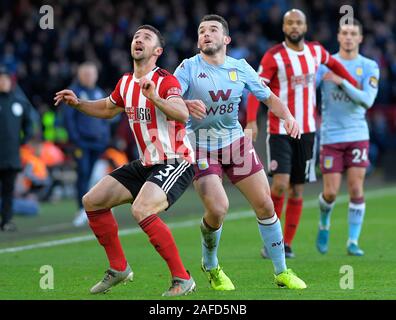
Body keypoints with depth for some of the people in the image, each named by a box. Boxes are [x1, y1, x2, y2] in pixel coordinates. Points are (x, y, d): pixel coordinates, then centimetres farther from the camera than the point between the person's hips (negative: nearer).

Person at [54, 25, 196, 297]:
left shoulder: (165, 81, -16)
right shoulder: (125, 83, 8)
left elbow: (182, 114, -34)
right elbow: (108, 108, 29)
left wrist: (154, 97, -48)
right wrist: (78, 104, 14)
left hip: (175, 162, -9)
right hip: (146, 163, 9)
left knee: (141, 210, -31)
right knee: (92, 201, 6)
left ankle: (182, 279, -23)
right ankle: (119, 269, 20)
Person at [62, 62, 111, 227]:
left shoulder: (99, 93, 14)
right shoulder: (74, 92, -2)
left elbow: (105, 116, 20)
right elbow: (68, 117, -6)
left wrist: (106, 136, 8)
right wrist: (75, 138, -13)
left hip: (99, 141, 5)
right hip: (82, 141, -5)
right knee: (83, 173, -10)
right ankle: (82, 210, -9)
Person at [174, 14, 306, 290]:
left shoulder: (240, 67, 1)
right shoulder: (190, 67, -9)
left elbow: (268, 97, 9)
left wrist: (288, 116, -10)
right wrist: (187, 105, -43)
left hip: (235, 140, 4)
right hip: (201, 144, -4)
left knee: (265, 205, 1)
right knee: (218, 209, -19)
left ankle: (282, 272, 15)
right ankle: (210, 267, 10)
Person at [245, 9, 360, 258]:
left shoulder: (316, 51, 6)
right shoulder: (274, 56, -9)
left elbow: (333, 63, 29)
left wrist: (355, 84, 32)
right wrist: (251, 120, -28)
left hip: (307, 130, 5)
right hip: (280, 130, -5)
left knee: (297, 190, 6)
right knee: (280, 183, -17)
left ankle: (287, 244, 14)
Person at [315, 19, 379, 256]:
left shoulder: (370, 67, 2)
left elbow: (367, 100, -11)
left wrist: (342, 82, -21)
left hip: (357, 135, 0)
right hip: (331, 136, 0)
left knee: (356, 190, -6)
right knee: (331, 192, -2)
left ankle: (353, 242, 3)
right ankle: (324, 224, 29)